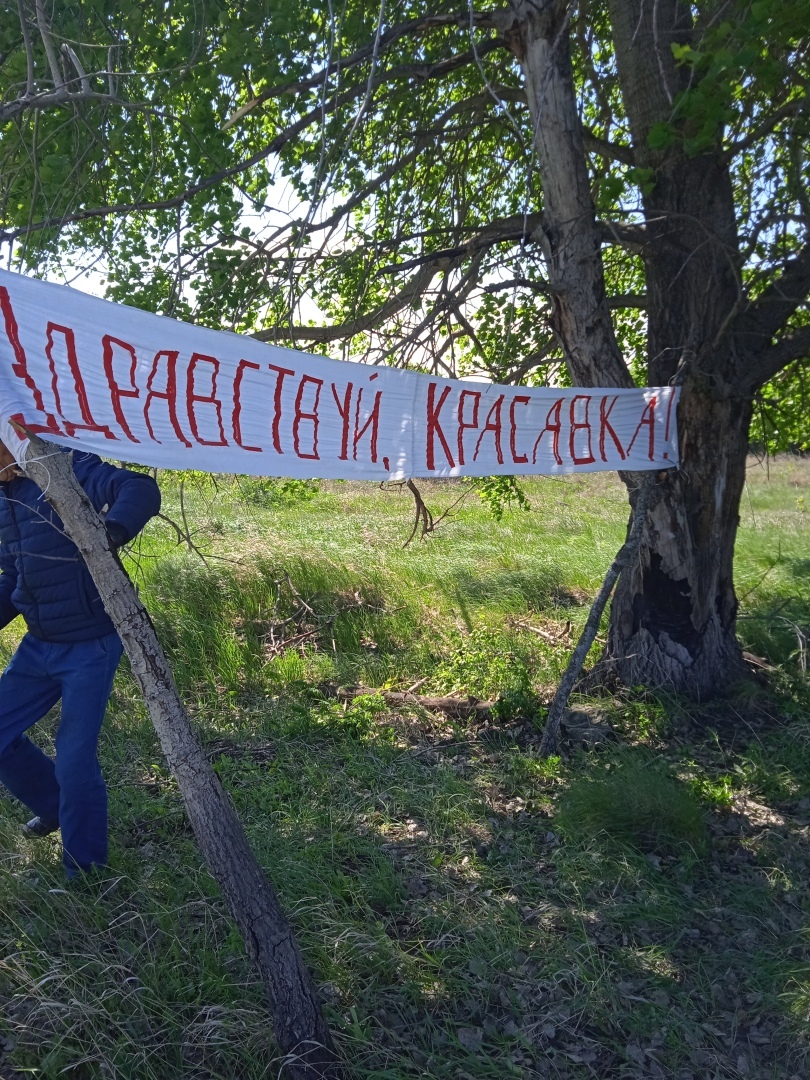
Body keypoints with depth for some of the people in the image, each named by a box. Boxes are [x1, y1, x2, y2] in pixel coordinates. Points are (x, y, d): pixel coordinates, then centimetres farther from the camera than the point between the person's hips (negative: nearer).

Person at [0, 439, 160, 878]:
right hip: (38, 646, 8)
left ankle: (83, 872, 23)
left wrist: (111, 531, -51)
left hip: (91, 645, -7)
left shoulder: (68, 470, -15)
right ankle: (55, 805, 38)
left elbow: (141, 489, -32)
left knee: (74, 758, 0)